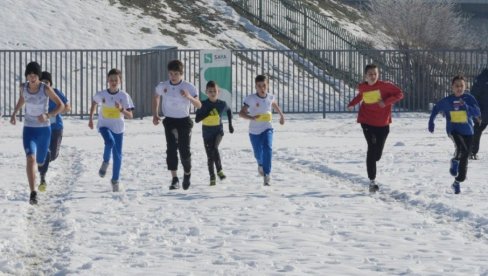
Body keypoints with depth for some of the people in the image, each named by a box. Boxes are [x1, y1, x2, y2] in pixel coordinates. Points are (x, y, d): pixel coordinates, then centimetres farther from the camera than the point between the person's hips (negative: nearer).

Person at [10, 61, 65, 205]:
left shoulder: (46, 88, -15)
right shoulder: (23, 87, -5)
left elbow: (61, 105, -12)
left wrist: (48, 115, -26)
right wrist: (14, 114, 14)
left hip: (44, 129, 0)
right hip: (29, 129, 0)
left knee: (39, 161, 18)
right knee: (30, 159, -23)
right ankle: (33, 193, -27)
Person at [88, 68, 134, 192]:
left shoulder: (124, 96, -9)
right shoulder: (101, 94, -7)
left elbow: (130, 116, -10)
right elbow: (94, 103, 16)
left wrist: (121, 109, -28)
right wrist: (91, 119, 18)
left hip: (118, 128, 1)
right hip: (104, 125, -1)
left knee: (117, 155, 3)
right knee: (110, 142, -32)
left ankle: (115, 180, 20)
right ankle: (105, 162, -3)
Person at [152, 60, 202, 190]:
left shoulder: (189, 87, -11)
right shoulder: (162, 86, -4)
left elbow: (199, 105, -15)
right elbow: (156, 97, 18)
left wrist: (189, 97, -34)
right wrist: (155, 114, 8)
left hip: (184, 121, -2)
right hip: (169, 121, 2)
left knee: (184, 150, -3)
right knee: (171, 149, -9)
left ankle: (187, 174, 25)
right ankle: (174, 179, -7)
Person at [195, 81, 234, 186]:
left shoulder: (222, 104, -4)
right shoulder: (203, 105, -9)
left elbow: (229, 111, 18)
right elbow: (197, 119, -12)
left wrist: (230, 124, 17)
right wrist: (208, 113, -22)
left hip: (218, 131, -1)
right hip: (207, 133, 1)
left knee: (214, 148, -27)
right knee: (210, 156, 5)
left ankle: (219, 170, -14)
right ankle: (212, 177, 18)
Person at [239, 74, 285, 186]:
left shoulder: (270, 97, -6)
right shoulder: (251, 99, -17)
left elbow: (275, 105, 18)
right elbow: (241, 113, -20)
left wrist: (281, 115, 31)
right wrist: (251, 117, -38)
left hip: (267, 129, 1)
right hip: (254, 131, -1)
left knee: (268, 148, -24)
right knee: (258, 154, 12)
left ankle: (267, 175, -20)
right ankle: (260, 164, 50)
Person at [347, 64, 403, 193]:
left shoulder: (384, 85, -9)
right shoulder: (362, 87, 1)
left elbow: (399, 94, -10)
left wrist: (386, 102, -21)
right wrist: (352, 104, 14)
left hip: (382, 124, 0)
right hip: (367, 122, 0)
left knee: (377, 154, 5)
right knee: (372, 148, -15)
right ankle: (372, 181, -12)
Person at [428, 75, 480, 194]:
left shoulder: (469, 98, -4)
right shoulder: (447, 101, -3)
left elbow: (477, 113, -13)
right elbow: (436, 109, 14)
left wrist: (466, 107, -27)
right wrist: (431, 122, 15)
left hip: (467, 131, 2)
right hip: (453, 130, -2)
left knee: (464, 158, 6)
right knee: (462, 148, -32)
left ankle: (457, 183, 23)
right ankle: (454, 161, 0)